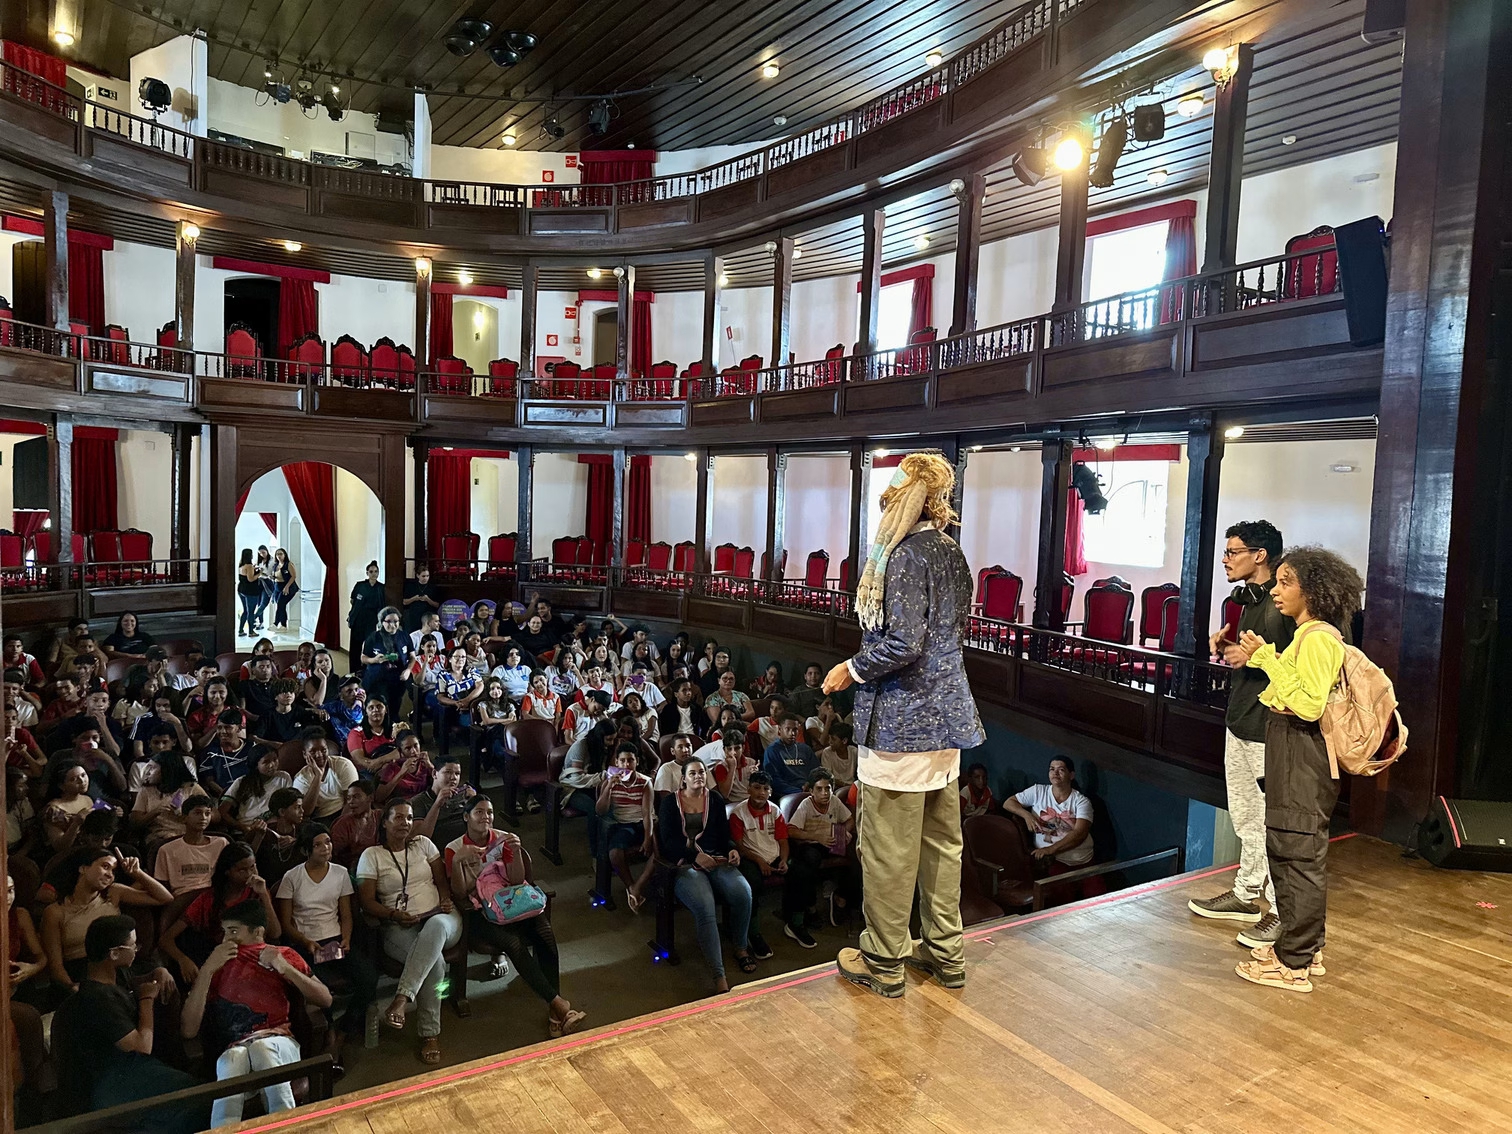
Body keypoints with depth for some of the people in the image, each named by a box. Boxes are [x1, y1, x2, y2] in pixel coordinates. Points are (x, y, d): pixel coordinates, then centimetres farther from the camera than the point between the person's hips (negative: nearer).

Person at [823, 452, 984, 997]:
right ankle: (945, 952, 29)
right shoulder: (951, 552, 9)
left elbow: (903, 643, -23)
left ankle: (883, 962, 16)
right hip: (947, 712, 9)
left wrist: (851, 669, -9)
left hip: (901, 717, -9)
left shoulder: (907, 554, -17)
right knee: (941, 839, 17)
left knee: (889, 847, 3)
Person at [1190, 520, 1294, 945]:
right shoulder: (1247, 597, 11)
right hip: (1240, 721, 10)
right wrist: (1227, 642, 5)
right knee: (1245, 816, 19)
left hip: (1269, 730, -10)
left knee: (1273, 822, -1)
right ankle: (1247, 894, 33)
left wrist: (1255, 657, -22)